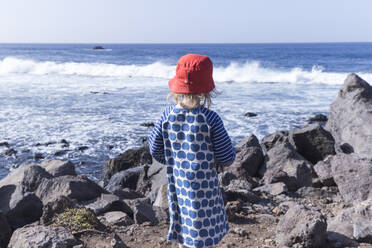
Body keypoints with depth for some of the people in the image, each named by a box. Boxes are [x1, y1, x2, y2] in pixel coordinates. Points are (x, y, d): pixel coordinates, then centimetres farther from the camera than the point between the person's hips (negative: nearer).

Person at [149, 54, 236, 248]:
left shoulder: (167, 115, -9)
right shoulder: (210, 119, -19)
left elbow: (155, 150, 1)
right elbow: (226, 158, -13)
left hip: (177, 183, 4)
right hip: (204, 185, -4)